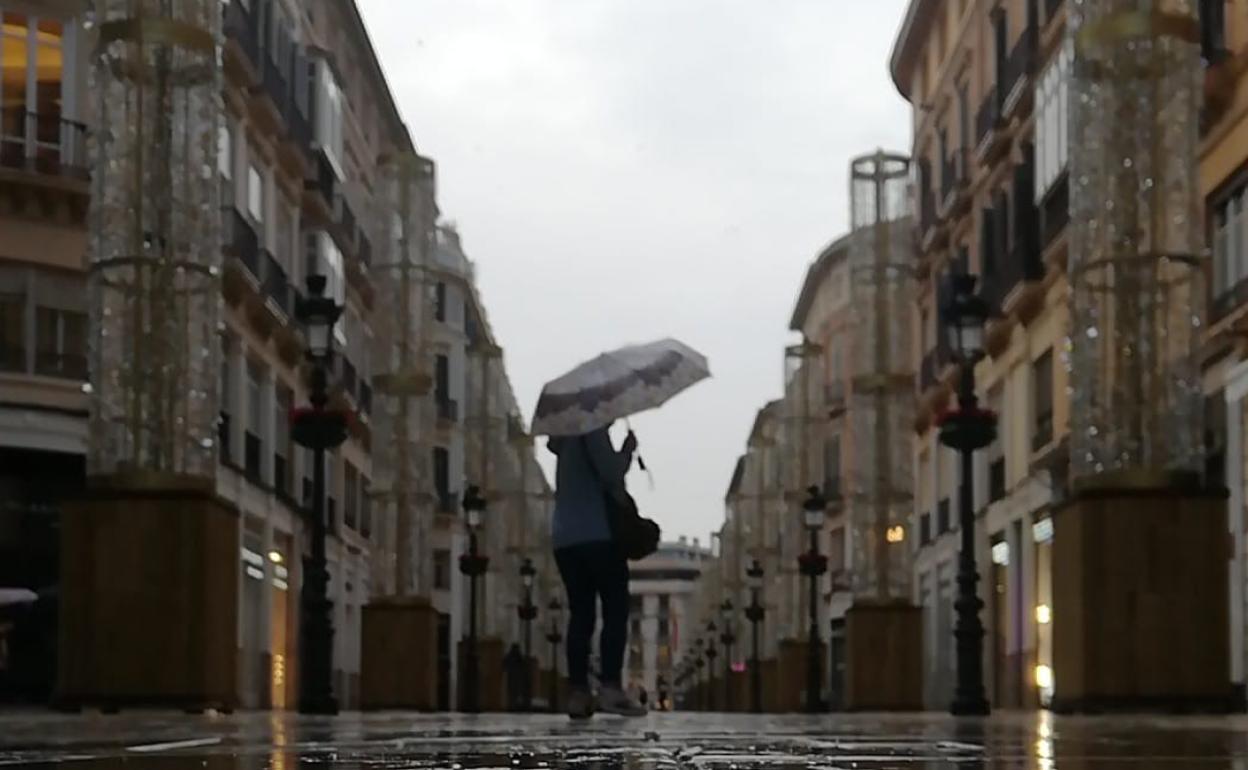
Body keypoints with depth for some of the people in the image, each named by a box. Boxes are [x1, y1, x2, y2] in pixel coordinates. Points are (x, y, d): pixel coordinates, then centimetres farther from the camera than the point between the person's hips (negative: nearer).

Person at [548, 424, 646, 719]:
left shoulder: (566, 434, 19)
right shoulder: (593, 428, -6)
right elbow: (610, 472, -15)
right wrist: (628, 450, 3)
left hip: (564, 538, 8)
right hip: (597, 535, -8)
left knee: (581, 615, 4)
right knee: (615, 611, -6)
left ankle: (578, 692, -2)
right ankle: (610, 687, -15)